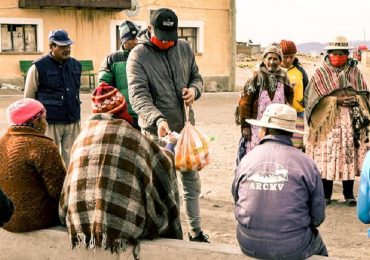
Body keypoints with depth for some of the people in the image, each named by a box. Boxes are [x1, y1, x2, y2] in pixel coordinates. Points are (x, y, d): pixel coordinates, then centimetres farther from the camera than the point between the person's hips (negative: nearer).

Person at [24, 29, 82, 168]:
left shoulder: (76, 65, 10)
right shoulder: (38, 67, -6)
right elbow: (28, 98, 1)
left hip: (73, 123, 5)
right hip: (50, 124, -5)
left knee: (70, 160, 7)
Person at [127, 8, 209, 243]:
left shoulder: (184, 48, 4)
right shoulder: (138, 56, -12)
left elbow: (197, 76, 16)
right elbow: (138, 95, -21)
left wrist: (194, 90, -9)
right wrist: (158, 119, -37)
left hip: (185, 126, 5)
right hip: (157, 130, -5)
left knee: (192, 179, 13)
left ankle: (196, 230, 27)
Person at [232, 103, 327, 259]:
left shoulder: (246, 161, -4)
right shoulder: (306, 164, -11)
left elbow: (237, 202, 8)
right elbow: (318, 216, -5)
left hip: (248, 246, 3)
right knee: (318, 246, 29)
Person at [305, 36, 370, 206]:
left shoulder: (354, 72, 10)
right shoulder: (321, 73, 1)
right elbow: (314, 97, -4)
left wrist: (356, 99, -8)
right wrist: (337, 100, -12)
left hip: (350, 122, 2)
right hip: (328, 122, -2)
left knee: (350, 156, 1)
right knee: (327, 156, -3)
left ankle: (349, 194, 11)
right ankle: (326, 194, 8)